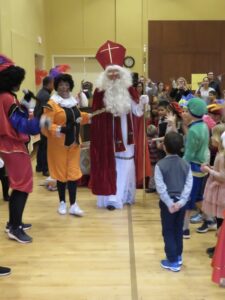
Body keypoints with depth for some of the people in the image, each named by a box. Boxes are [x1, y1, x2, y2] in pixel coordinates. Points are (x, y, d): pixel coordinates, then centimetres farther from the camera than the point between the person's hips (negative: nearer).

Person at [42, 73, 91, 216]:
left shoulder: (73, 101, 9)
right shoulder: (52, 103, -12)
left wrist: (87, 117, 15)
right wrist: (56, 129, -35)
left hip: (74, 142, 6)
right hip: (59, 143, -5)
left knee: (74, 172, 3)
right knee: (61, 172, 6)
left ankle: (73, 205, 7)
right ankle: (62, 203, 22)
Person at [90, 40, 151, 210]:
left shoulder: (128, 89, 1)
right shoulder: (100, 91, -7)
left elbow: (137, 111, 1)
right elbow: (96, 115, -3)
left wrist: (143, 103, -15)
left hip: (126, 135, 3)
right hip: (108, 136, -3)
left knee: (126, 164, 9)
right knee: (110, 165, 0)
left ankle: (125, 195, 21)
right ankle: (112, 198, 3)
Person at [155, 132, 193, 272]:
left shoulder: (160, 165, -11)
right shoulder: (186, 164, -1)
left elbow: (160, 188, -17)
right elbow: (189, 185, -8)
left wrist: (169, 203, -13)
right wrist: (181, 201, -13)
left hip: (167, 202, -4)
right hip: (181, 202, 4)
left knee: (168, 232, 7)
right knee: (179, 230, 18)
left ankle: (173, 262, 12)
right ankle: (178, 257, 31)